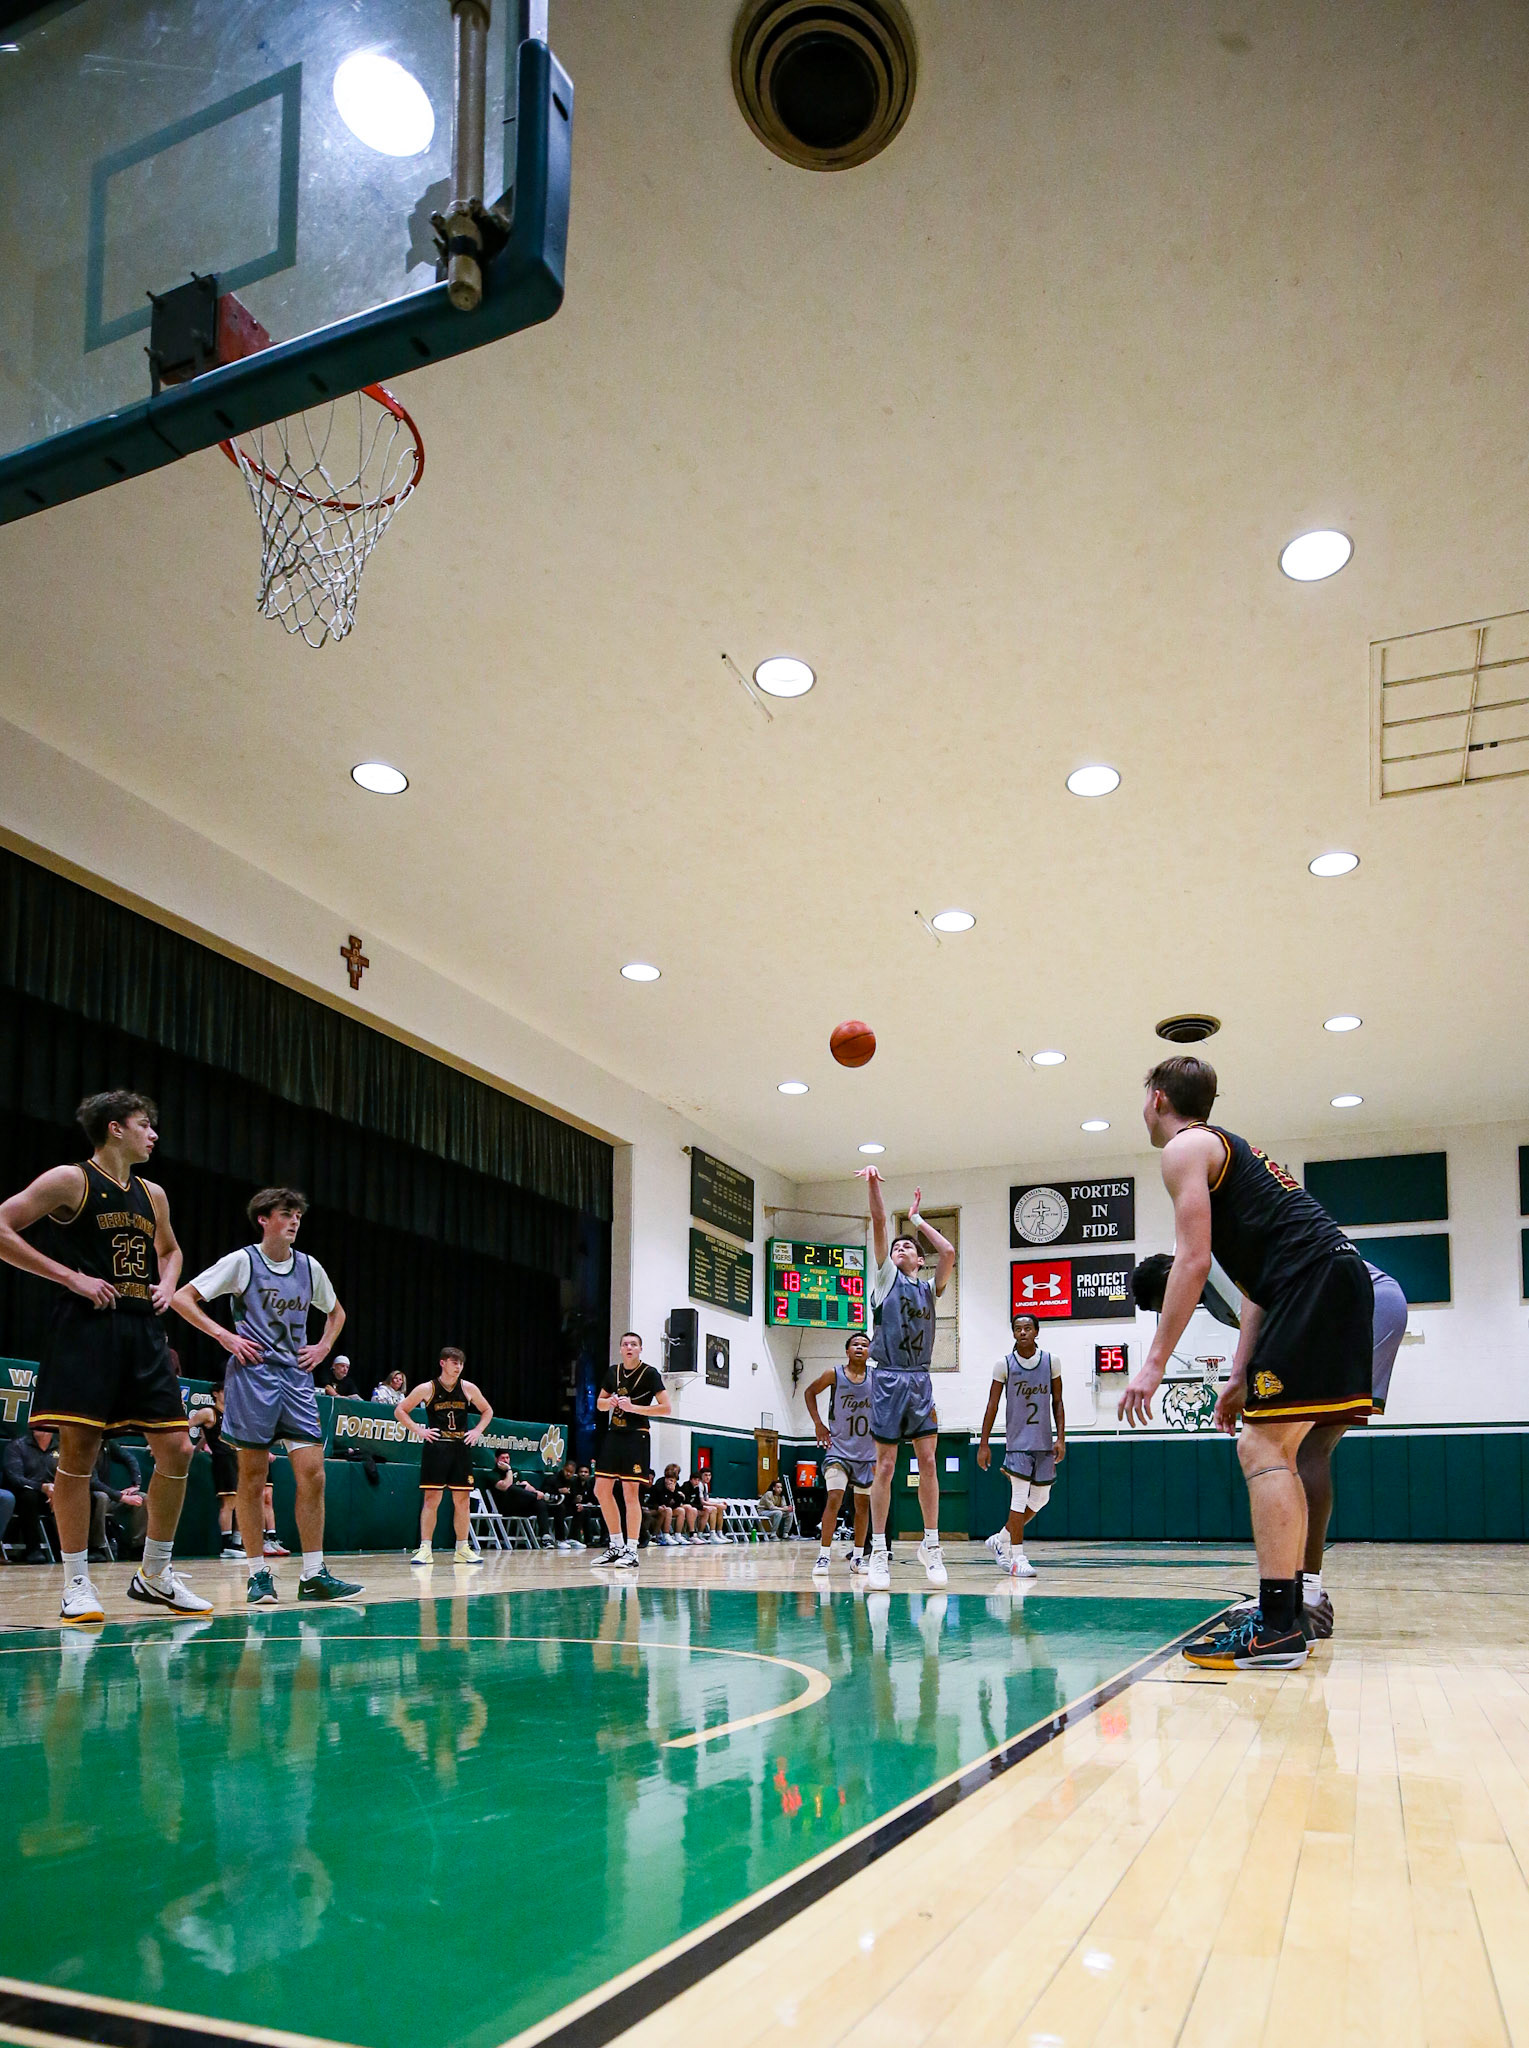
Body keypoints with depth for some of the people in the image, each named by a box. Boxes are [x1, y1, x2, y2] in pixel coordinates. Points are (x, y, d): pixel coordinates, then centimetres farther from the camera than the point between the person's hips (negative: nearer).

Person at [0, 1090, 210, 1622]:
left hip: (144, 1334, 7)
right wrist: (70, 1276, -14)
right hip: (86, 1330, -6)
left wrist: (167, 1286, 12)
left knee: (177, 1449, 1)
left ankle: (155, 1575, 15)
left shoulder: (152, 1194, 17)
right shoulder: (70, 1180, -3)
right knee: (78, 1452, -5)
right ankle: (77, 1584, 7)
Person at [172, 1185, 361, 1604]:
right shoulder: (242, 1261, -2)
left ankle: (314, 1575, 1)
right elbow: (181, 1297, -3)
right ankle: (258, 1574, 9)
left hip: (297, 1376, 4)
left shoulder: (309, 1267, 10)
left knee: (312, 1473, -4)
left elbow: (336, 1312, 28)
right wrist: (225, 1336, -10)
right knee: (253, 1477, -1)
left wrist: (324, 1347, 11)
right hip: (252, 1376, -4)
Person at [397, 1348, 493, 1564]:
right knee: (431, 1498, -6)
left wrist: (477, 1430, 3)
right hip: (435, 1448, -3)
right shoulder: (427, 1389, -3)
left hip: (461, 1449, 3)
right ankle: (425, 1549, -2)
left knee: (463, 1500, 5)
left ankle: (462, 1549, 13)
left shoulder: (468, 1388, 4)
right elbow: (400, 1410, 3)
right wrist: (418, 1430, -7)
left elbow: (487, 1411, 18)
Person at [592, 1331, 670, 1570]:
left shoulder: (649, 1373, -8)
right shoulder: (613, 1372, 9)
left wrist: (633, 1407, -20)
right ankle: (616, 1546, 17)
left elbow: (665, 1407, -12)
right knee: (601, 1490, 5)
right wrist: (608, 1402, -4)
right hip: (613, 1434, 6)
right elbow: (600, 1403, 20)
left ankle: (631, 1551, -2)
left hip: (636, 1436, -6)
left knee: (630, 1492, -8)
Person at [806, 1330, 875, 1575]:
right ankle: (824, 1556, -9)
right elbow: (810, 1392, 9)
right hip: (839, 1448, -2)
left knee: (863, 1504, 8)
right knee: (834, 1498, -14)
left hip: (867, 1451, 3)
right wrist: (818, 1423, -2)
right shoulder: (834, 1374, -7)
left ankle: (858, 1557, 19)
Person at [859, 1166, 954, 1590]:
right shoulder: (886, 1277, 9)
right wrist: (873, 1184, -13)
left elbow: (948, 1253, 1)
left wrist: (917, 1220, 11)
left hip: (920, 1380, 3)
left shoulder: (929, 1288, 16)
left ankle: (931, 1544, 9)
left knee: (928, 1461, 0)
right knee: (885, 1466, -2)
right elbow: (879, 1224, -3)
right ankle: (878, 1552, 2)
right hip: (888, 1379, -3)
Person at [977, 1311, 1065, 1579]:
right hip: (1017, 1442, -4)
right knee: (1019, 1498, -8)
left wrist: (1061, 1438, -2)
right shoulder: (1004, 1365, -5)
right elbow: (992, 1406, -1)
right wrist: (984, 1444, -4)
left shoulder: (1051, 1362, 1)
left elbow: (1057, 1402, 6)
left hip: (1044, 1443, 4)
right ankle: (1017, 1559, -1)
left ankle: (1001, 1540, 26)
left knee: (1040, 1498, 9)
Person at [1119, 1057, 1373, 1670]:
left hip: (1313, 1280, -10)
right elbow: (1257, 1282, 26)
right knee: (1273, 1450, 14)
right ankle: (1286, 1614, 17)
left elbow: (1193, 1261, -11)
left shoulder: (1186, 1147, 0)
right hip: (1340, 1280, 10)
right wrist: (1241, 1378, 24)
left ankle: (1275, 1628, -15)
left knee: (1263, 1447, -11)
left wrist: (1154, 1362, -10)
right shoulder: (1229, 1148, 29)